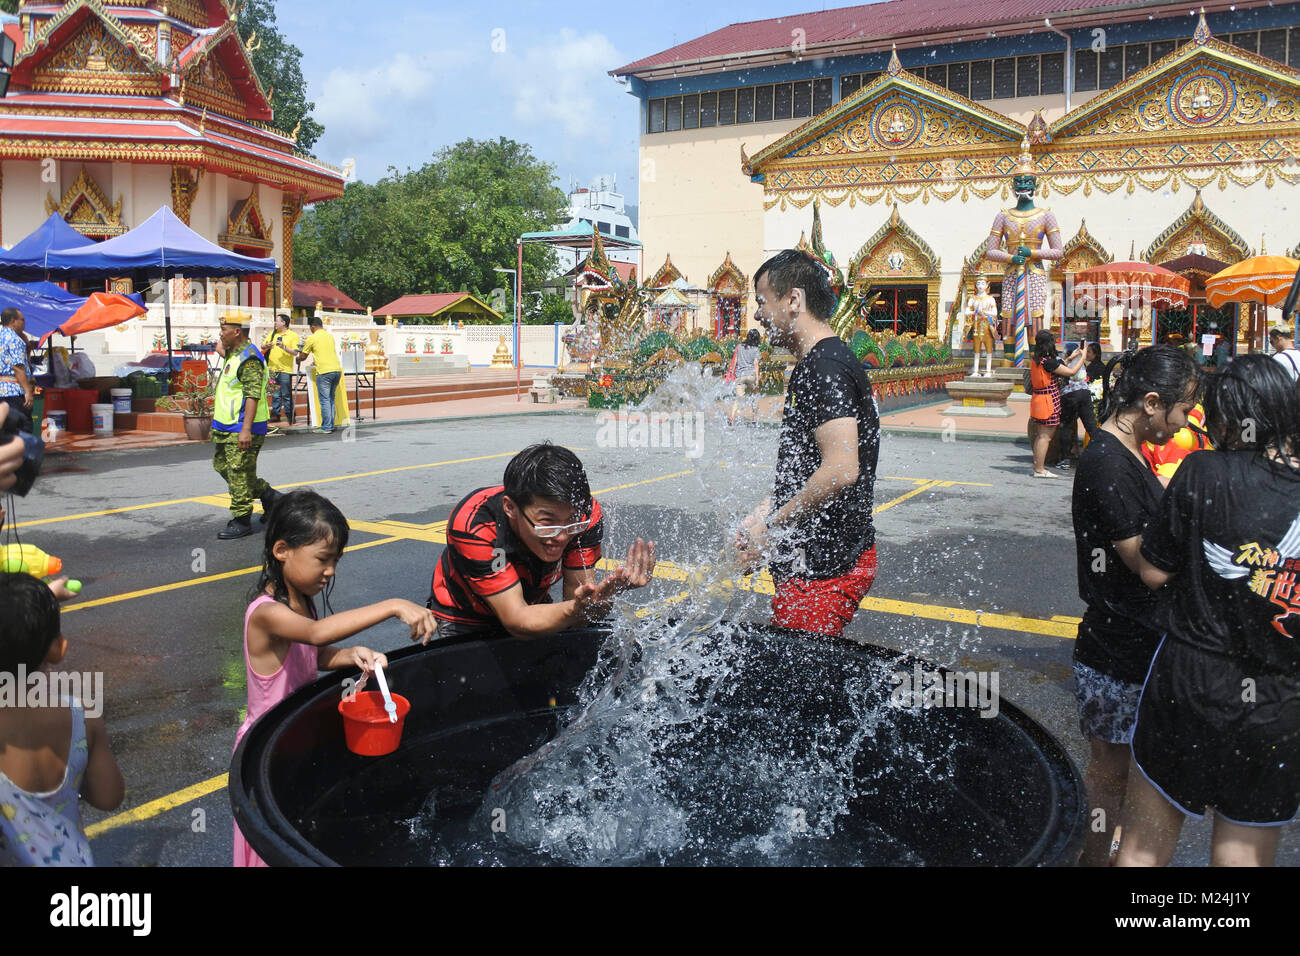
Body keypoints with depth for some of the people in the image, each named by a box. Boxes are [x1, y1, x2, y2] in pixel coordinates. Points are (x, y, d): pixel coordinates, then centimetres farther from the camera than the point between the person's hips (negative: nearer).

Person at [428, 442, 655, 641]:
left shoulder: (585, 512, -26)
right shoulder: (473, 526, -37)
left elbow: (577, 593, -26)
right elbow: (517, 622, -38)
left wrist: (598, 598, -49)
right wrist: (576, 609, -56)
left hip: (533, 604, 4)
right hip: (465, 620, -4)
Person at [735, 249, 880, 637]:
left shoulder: (826, 367, -17)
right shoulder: (812, 365, 17)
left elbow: (841, 470, -27)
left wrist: (769, 530, -18)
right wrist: (762, 514, 14)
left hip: (825, 568, -10)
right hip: (817, 559, 10)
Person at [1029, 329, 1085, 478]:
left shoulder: (1037, 360, 8)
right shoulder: (1048, 361, -18)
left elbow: (1057, 368, 22)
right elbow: (1071, 372, -13)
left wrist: (1070, 358, 24)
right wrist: (1083, 357, -1)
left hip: (1038, 400, 9)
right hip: (1049, 401, -9)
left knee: (1039, 435, 14)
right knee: (1045, 436, -5)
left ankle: (1037, 466, 18)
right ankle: (1040, 470, -4)